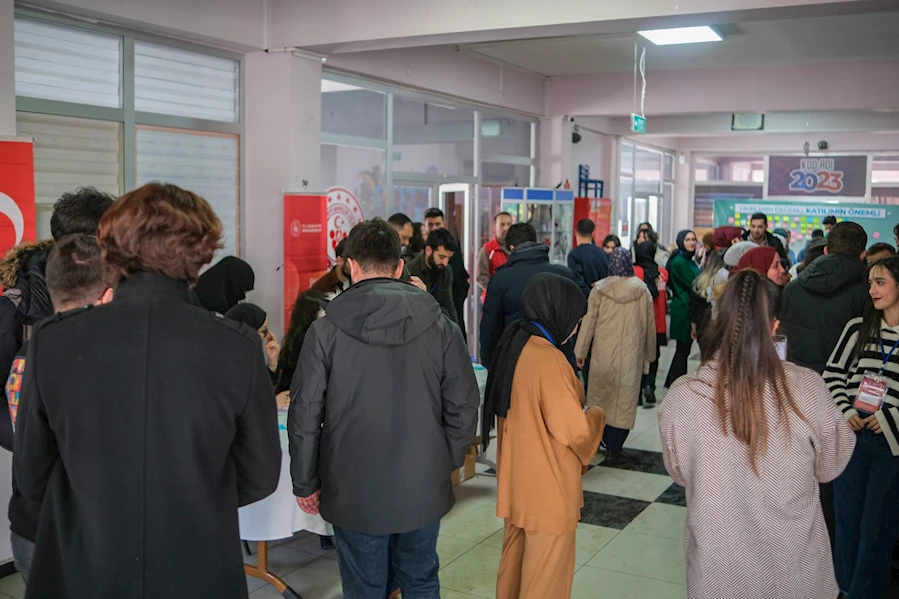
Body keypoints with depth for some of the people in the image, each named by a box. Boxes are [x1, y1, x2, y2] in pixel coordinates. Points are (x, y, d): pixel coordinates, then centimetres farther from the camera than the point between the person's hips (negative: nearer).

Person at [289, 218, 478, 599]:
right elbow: (463, 407, -3)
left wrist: (305, 483, 5)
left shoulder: (326, 330, -10)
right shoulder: (440, 325, -6)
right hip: (424, 488, 2)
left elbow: (305, 416, -8)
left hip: (355, 492, -2)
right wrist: (448, 462, 12)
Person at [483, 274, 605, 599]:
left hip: (517, 479, 8)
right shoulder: (548, 359, -24)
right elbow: (573, 430, -24)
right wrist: (596, 415, -5)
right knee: (547, 572, 6)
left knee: (515, 557, 21)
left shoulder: (514, 347, 3)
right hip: (548, 487, -8)